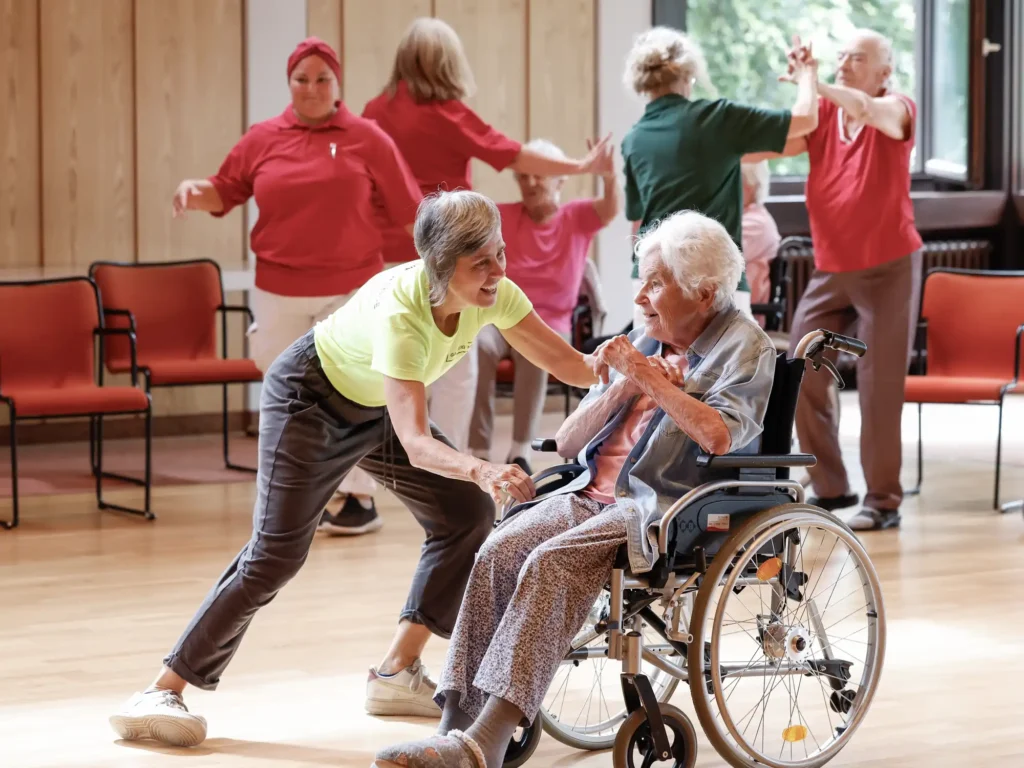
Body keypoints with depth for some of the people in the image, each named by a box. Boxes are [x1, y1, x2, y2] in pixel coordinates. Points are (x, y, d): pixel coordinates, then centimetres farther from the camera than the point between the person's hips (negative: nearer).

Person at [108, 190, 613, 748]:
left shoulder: (492, 292, -22)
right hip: (309, 398, -8)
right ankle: (160, 694, -14)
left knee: (467, 514, -1)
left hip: (375, 408, 8)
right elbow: (415, 445, -48)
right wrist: (482, 470, -66)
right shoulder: (399, 314, -41)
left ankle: (398, 675, 7)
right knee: (275, 554, -19)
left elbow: (568, 364, -15)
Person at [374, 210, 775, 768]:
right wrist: (619, 390, 3)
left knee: (552, 564, -31)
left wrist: (647, 376, -11)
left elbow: (719, 436, -18)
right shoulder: (642, 341, 24)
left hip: (669, 507, -7)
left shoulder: (743, 345, 3)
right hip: (595, 493, 7)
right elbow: (567, 443, 20)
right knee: (498, 552, -21)